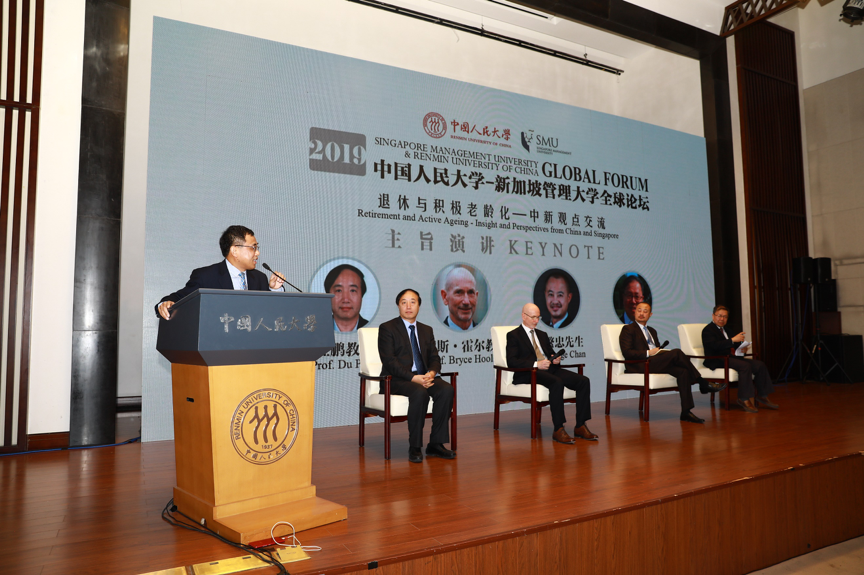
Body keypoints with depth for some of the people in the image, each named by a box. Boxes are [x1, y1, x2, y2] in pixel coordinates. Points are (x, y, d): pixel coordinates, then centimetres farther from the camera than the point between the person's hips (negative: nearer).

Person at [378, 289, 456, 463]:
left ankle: (436, 444, -17)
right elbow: (389, 361, -10)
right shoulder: (387, 328, 1)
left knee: (446, 389, -24)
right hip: (398, 379, -5)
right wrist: (413, 378, -22)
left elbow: (434, 358, 13)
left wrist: (431, 373, -12)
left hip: (424, 377, 5)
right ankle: (414, 447, -22)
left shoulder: (426, 330, 19)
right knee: (420, 393, -34)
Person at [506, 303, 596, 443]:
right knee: (557, 383, -37)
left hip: (550, 369, 7)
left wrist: (556, 359, 3)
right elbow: (511, 361, -8)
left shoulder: (542, 335, 27)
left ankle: (580, 426, -14)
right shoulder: (513, 335, 5)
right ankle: (558, 430, -32)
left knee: (583, 381, -15)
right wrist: (536, 364, -19)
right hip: (528, 374, -7)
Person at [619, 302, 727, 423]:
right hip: (639, 366, -8)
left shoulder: (652, 331, 30)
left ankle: (686, 412, -26)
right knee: (676, 352, -25)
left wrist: (660, 351, 1)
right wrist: (648, 353, -17)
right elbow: (627, 353, -8)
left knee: (682, 371, -23)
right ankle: (703, 384, -14)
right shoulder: (628, 329, 5)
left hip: (655, 363, 8)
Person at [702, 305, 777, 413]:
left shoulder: (725, 329, 22)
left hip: (730, 357, 9)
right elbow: (715, 345, -23)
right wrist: (733, 340, -26)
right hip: (717, 360, -9)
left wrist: (740, 348, 2)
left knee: (760, 365, -6)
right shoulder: (708, 330, -6)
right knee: (745, 366, -31)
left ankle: (762, 396, -1)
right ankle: (744, 399, -24)